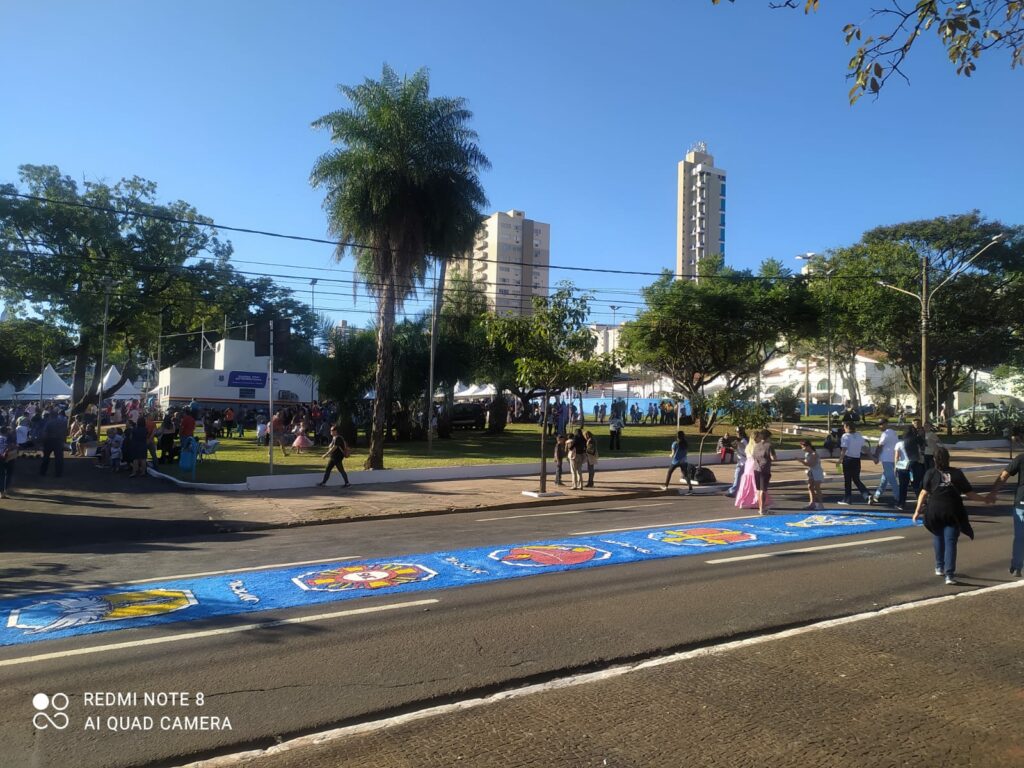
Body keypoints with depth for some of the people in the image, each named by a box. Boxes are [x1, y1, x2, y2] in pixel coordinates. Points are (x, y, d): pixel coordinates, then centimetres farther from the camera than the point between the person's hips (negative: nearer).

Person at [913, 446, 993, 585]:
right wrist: (985, 499, 22)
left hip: (934, 511, 0)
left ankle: (940, 567, 30)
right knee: (950, 542, 1)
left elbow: (924, 493, -7)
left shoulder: (930, 473, 1)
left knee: (938, 538, 21)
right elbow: (969, 494, 6)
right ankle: (949, 574, -6)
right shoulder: (957, 473, 4)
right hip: (952, 512, 0)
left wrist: (917, 511, -6)